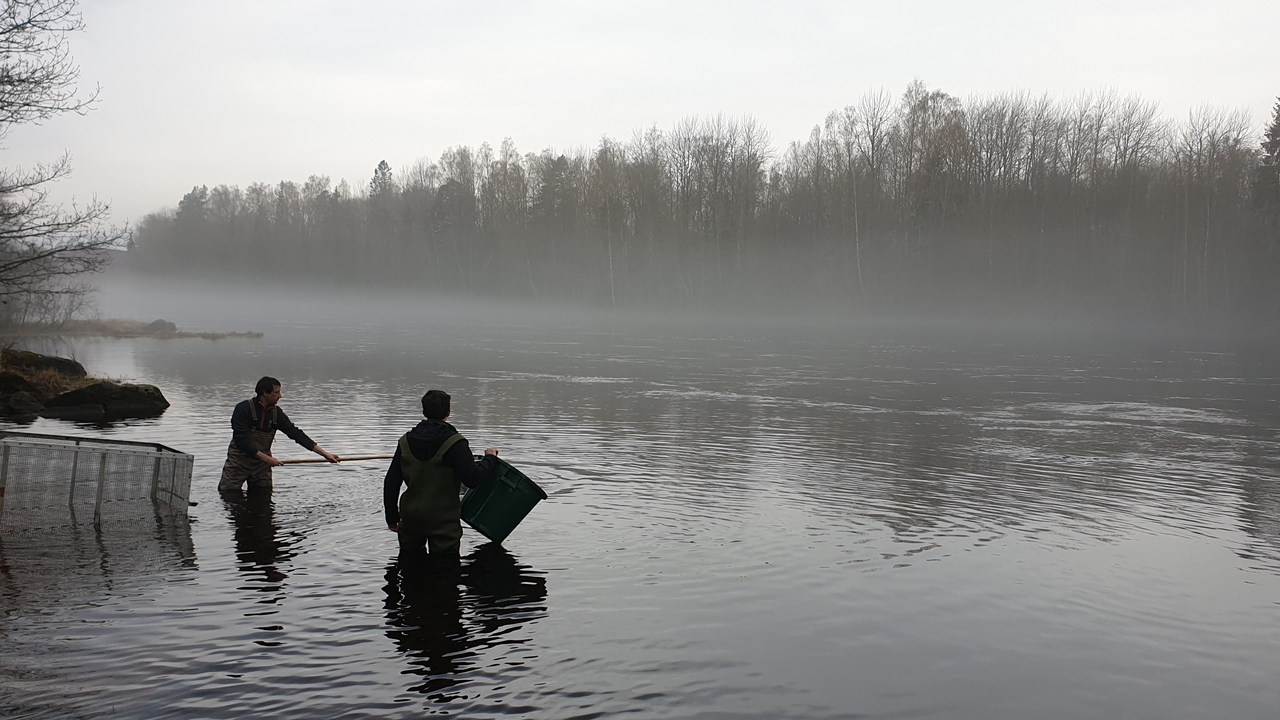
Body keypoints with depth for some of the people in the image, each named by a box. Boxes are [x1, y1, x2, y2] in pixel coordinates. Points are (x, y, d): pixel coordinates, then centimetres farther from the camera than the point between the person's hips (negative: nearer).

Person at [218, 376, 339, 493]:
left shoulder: (276, 413, 1)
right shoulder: (243, 409, -14)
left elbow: (296, 434, 1)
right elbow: (241, 440, -19)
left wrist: (324, 453, -5)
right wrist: (265, 458, -22)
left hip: (261, 464, 5)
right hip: (238, 462, -5)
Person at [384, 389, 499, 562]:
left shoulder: (405, 441, 4)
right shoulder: (454, 443, -13)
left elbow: (391, 483, 6)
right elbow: (472, 478, -20)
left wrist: (392, 518, 15)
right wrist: (490, 459, -2)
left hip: (410, 517, 5)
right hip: (444, 520, -5)